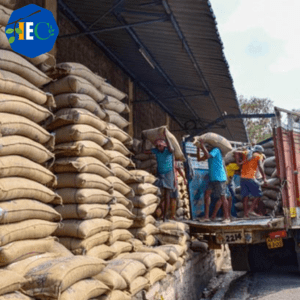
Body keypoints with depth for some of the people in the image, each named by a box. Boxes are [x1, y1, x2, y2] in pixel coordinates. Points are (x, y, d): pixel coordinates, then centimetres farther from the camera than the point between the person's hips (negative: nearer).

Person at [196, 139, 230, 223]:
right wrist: (198, 148, 13)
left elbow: (208, 156, -23)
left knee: (222, 197, -6)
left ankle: (227, 218, 0)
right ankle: (206, 216, 2)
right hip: (212, 178, 9)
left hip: (219, 178, -9)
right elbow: (199, 159, 22)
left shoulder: (216, 150, -7)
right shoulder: (209, 152, 18)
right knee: (207, 194, 0)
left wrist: (202, 145, -15)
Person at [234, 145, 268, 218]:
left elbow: (236, 152, 9)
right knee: (258, 194, 4)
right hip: (250, 178, -5)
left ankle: (245, 213, 5)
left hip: (242, 177, 6)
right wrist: (264, 178, -9)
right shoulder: (258, 156, 5)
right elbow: (260, 167, -7)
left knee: (245, 195, 8)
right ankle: (251, 210, -7)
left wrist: (238, 162, 7)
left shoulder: (246, 153, 20)